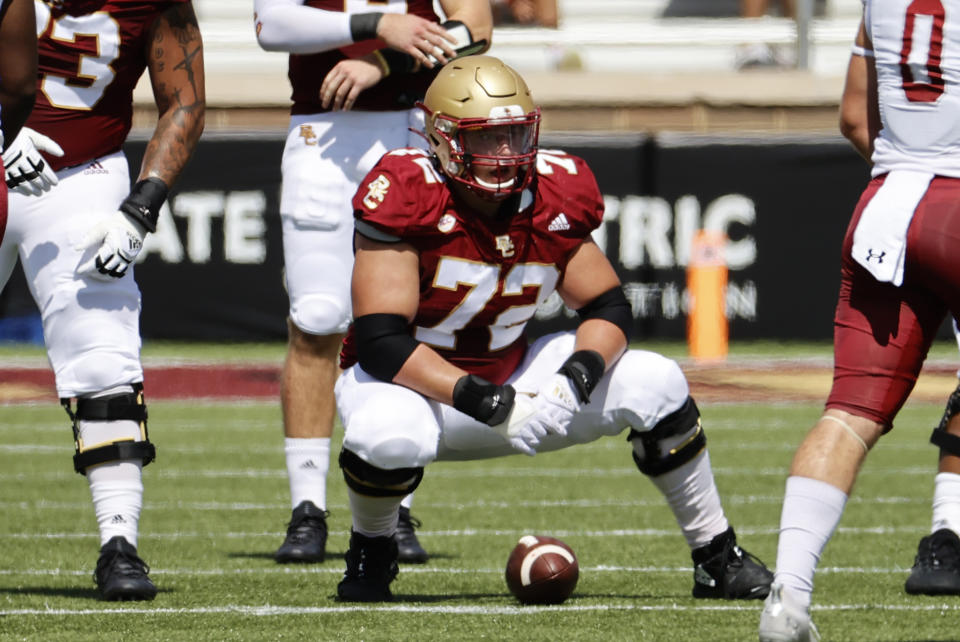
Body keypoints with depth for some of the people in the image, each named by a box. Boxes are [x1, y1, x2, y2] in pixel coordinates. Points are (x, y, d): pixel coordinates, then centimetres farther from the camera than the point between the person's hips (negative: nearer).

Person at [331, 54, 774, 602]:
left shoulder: (552, 201, -7)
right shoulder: (408, 198, -24)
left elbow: (608, 307, 0)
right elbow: (381, 341, -28)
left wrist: (582, 371, -23)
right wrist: (474, 397, -38)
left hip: (510, 375, 5)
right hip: (415, 381, -5)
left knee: (656, 386, -11)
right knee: (389, 435, -41)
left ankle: (719, 561, 5)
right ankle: (371, 552, -6)